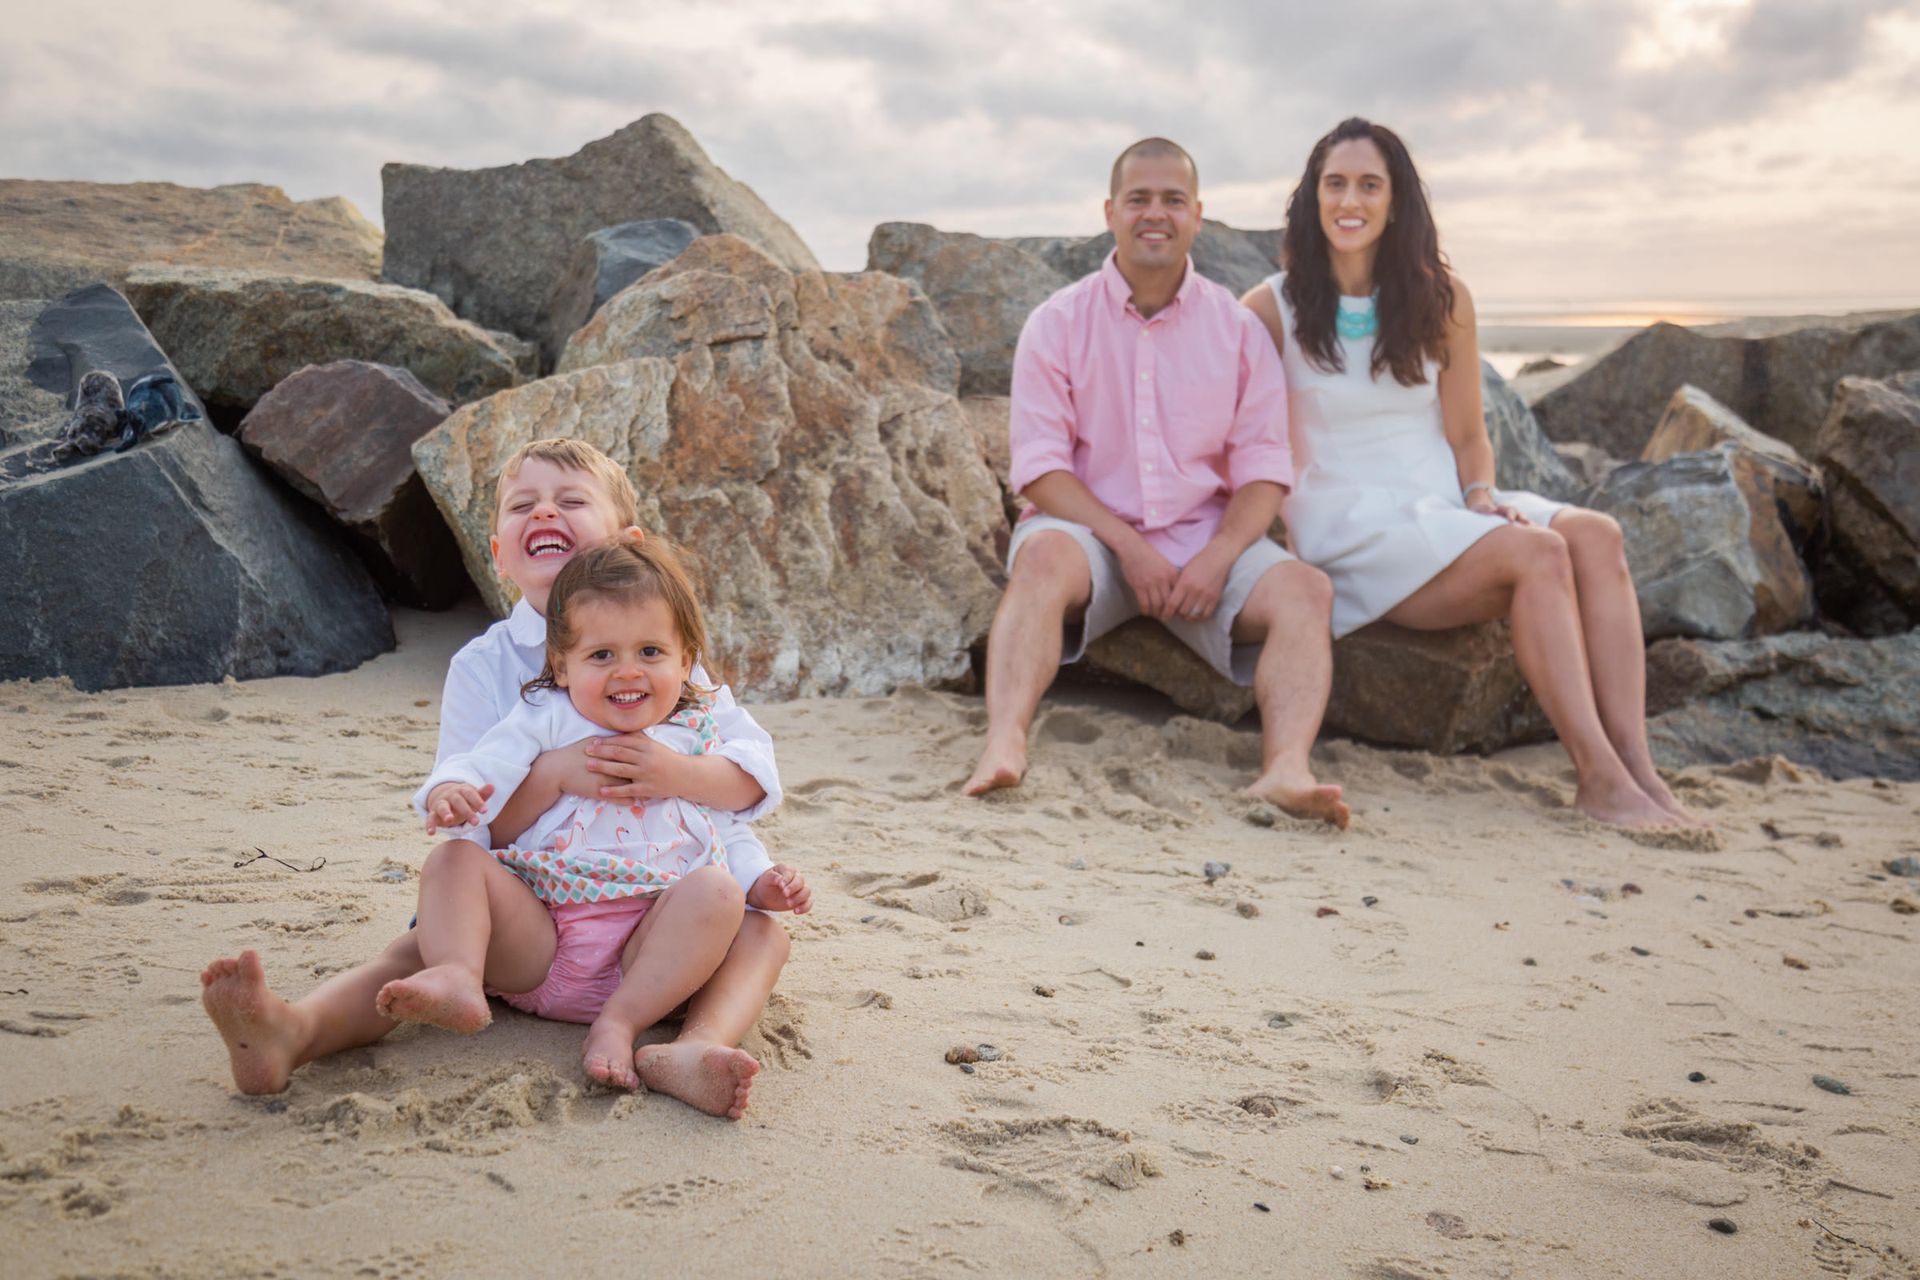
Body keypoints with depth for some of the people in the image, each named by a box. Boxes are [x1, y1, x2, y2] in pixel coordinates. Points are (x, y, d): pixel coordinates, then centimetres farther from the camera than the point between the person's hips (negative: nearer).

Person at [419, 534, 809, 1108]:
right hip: (535, 937, -1)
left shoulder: (697, 742, 15)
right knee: (453, 861, -16)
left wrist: (765, 880, 4)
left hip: (646, 951, 1)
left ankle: (618, 1025, -30)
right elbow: (482, 765, -6)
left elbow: (727, 833, 22)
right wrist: (449, 791, -30)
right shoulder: (545, 721, 7)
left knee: (718, 890, -26)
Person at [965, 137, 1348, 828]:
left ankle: (1286, 769, -43)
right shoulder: (1058, 322, 3)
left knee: (1304, 589, -24)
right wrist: (1128, 545, -17)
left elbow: (1264, 465, 3)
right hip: (1089, 526, -2)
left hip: (1205, 535, 2)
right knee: (1044, 557, -35)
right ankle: (1003, 746, -51)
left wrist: (1217, 558, -16)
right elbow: (1039, 465, -5)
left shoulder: (1237, 328, 8)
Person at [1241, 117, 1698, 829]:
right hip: (1349, 528, -4)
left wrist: (1481, 495, -7)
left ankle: (1636, 764, -34)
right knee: (1536, 552, -29)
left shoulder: (1440, 300, 10)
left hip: (1443, 506, 5)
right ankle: (1599, 776, -31)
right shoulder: (1272, 309, 0)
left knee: (1595, 535, -25)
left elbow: (1466, 431, 12)